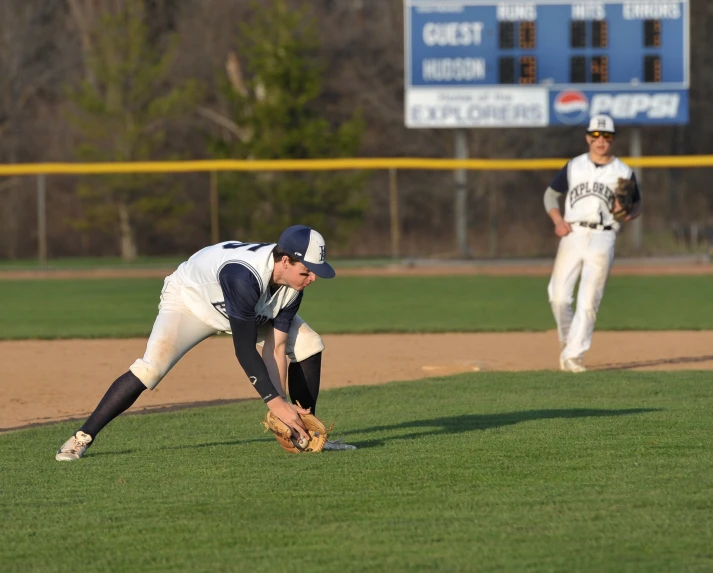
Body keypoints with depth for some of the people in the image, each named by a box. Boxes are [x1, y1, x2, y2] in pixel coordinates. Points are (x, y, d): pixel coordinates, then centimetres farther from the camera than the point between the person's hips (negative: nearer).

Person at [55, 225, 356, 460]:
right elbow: (244, 350, -41)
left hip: (249, 308, 7)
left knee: (308, 344, -6)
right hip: (190, 299, -7)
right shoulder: (244, 275, -43)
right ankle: (83, 437, -19)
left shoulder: (293, 280, -22)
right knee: (151, 367, -28)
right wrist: (275, 402, -43)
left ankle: (304, 435, 8)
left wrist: (282, 403, -26)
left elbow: (275, 347, -18)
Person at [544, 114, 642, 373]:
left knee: (588, 301, -10)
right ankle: (567, 340, 18)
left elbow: (637, 204, 15)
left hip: (603, 238, -1)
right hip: (573, 235, 1)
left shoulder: (623, 172, 7)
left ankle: (573, 356, -9)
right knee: (558, 296, -7)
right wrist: (557, 220, -1)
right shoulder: (574, 166, 11)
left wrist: (626, 214, -9)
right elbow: (551, 194, 17)